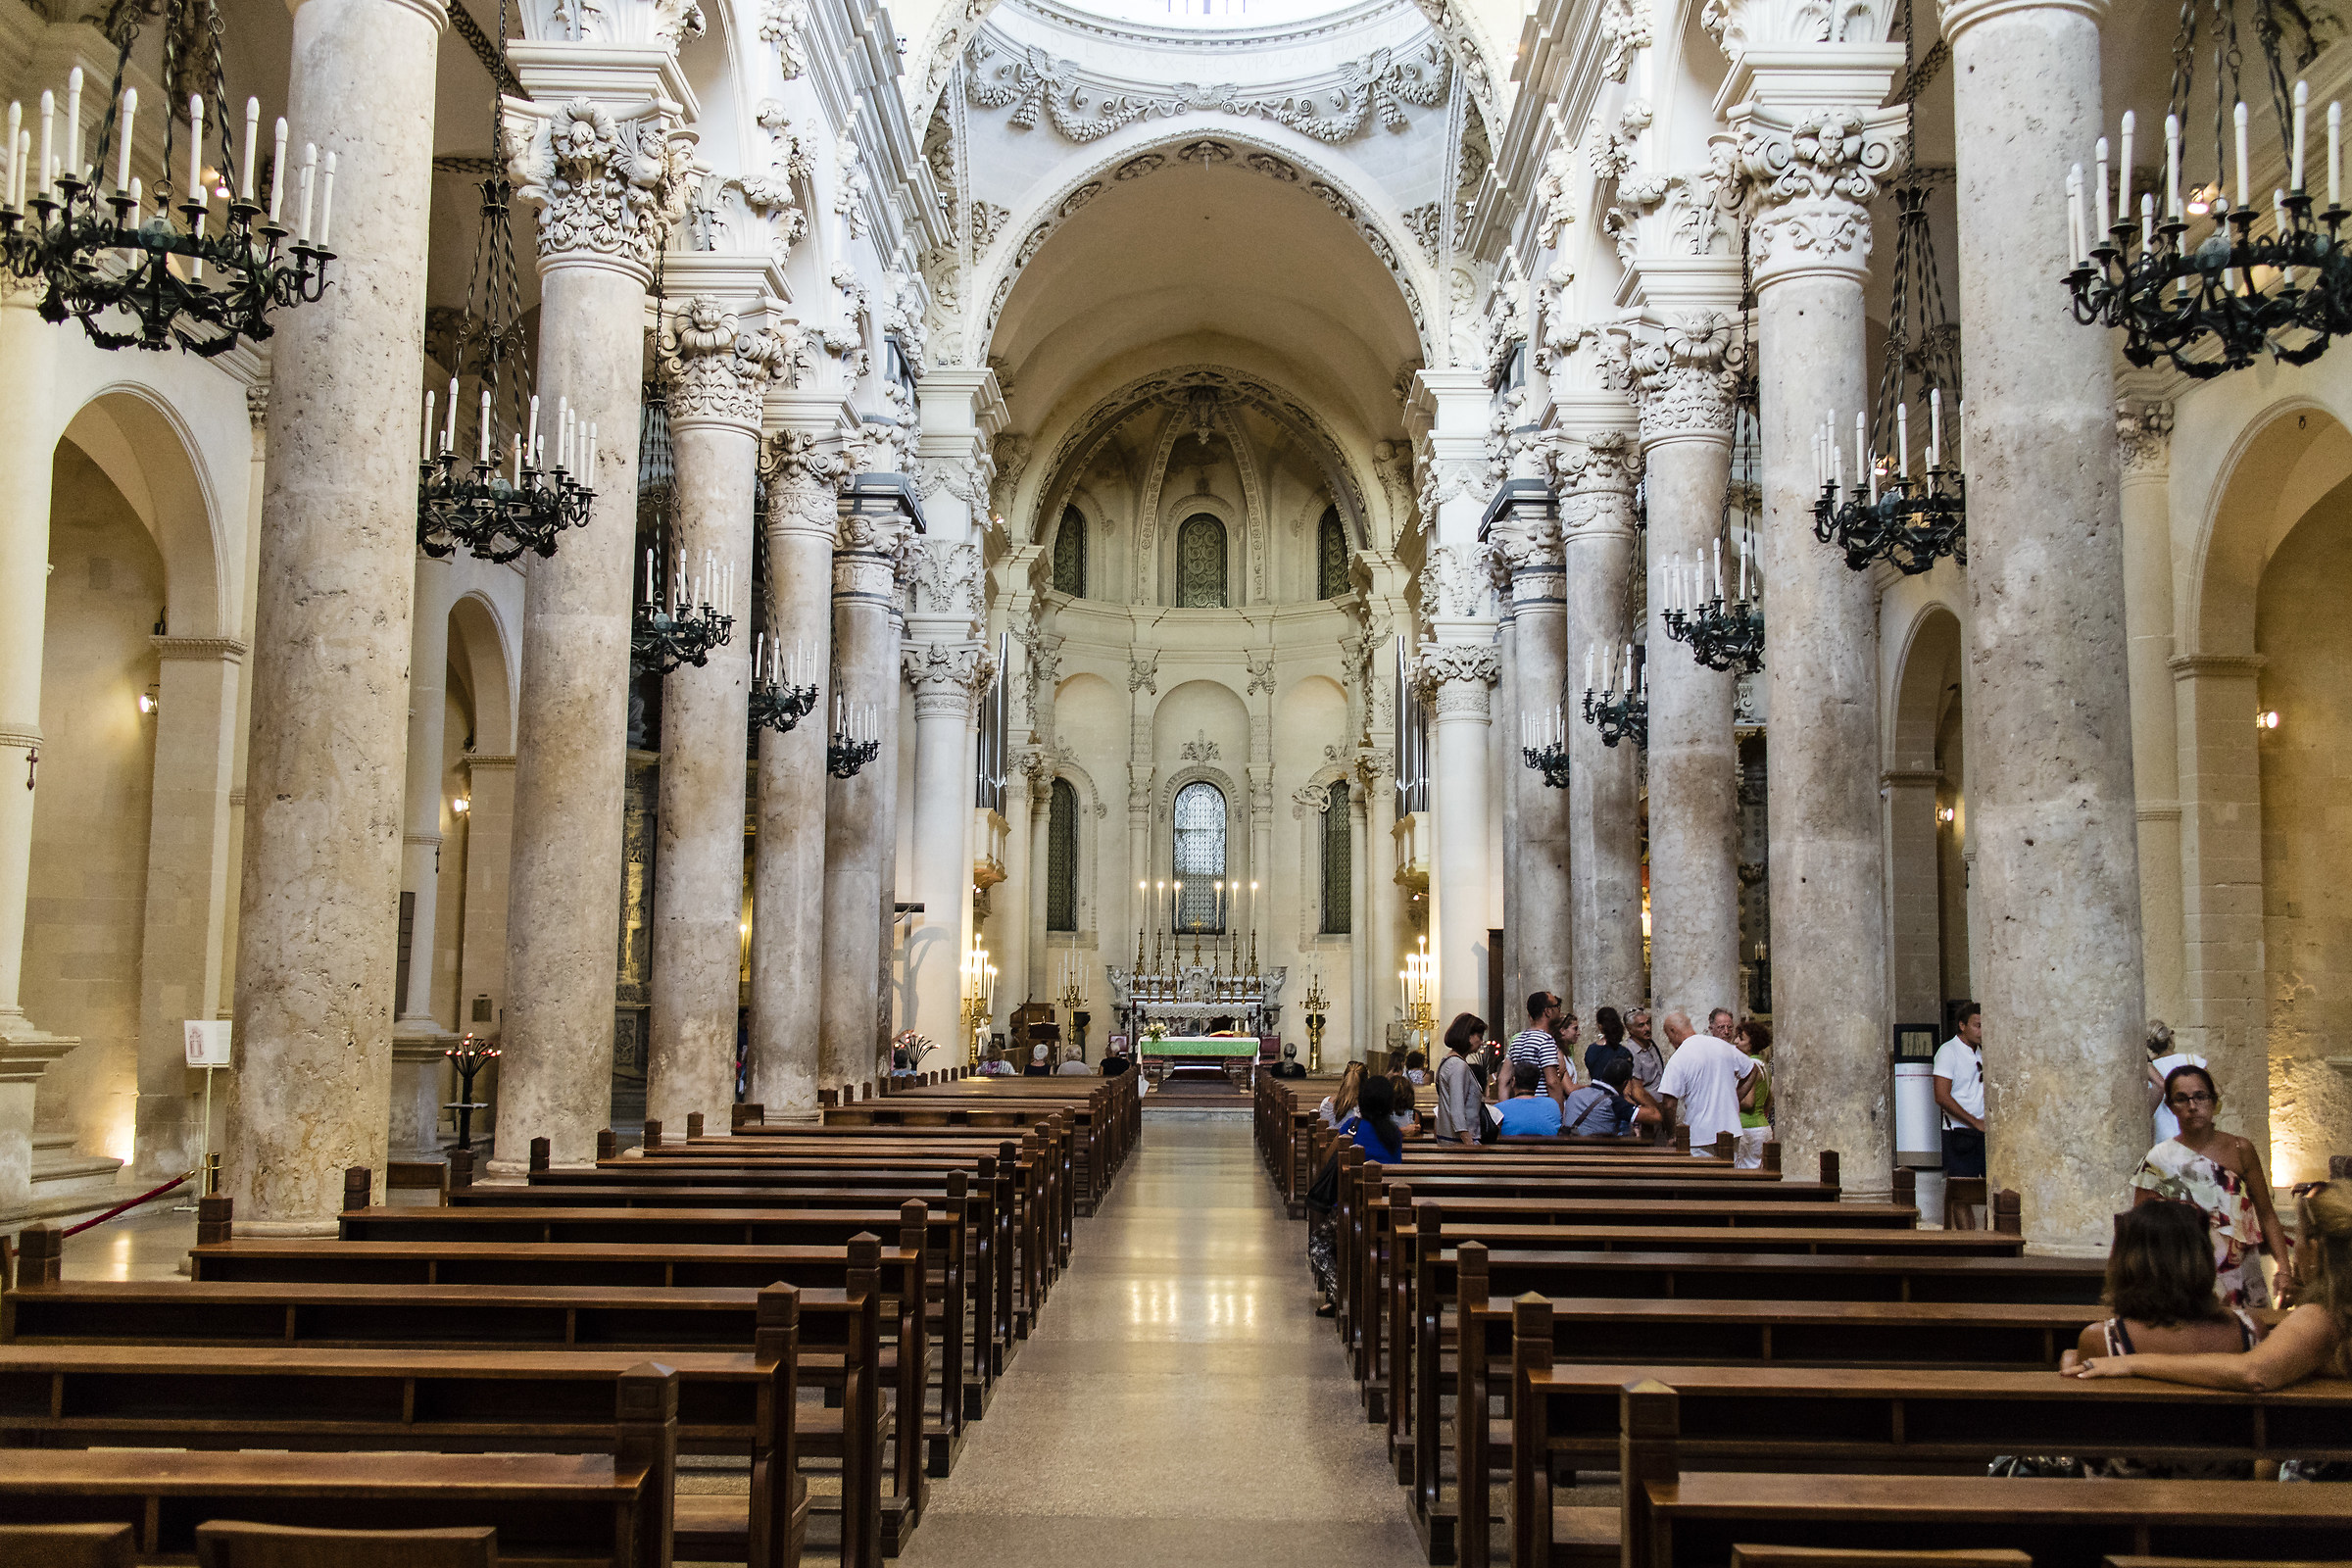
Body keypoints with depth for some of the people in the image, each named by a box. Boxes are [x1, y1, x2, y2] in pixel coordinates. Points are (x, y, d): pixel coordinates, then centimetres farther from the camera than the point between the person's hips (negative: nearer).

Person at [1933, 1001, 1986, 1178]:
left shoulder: (1981, 1052, 15)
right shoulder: (1948, 1051, -8)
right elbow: (1942, 1097, -15)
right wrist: (1976, 1122, -13)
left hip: (1983, 1132, 7)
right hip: (1960, 1135, -7)